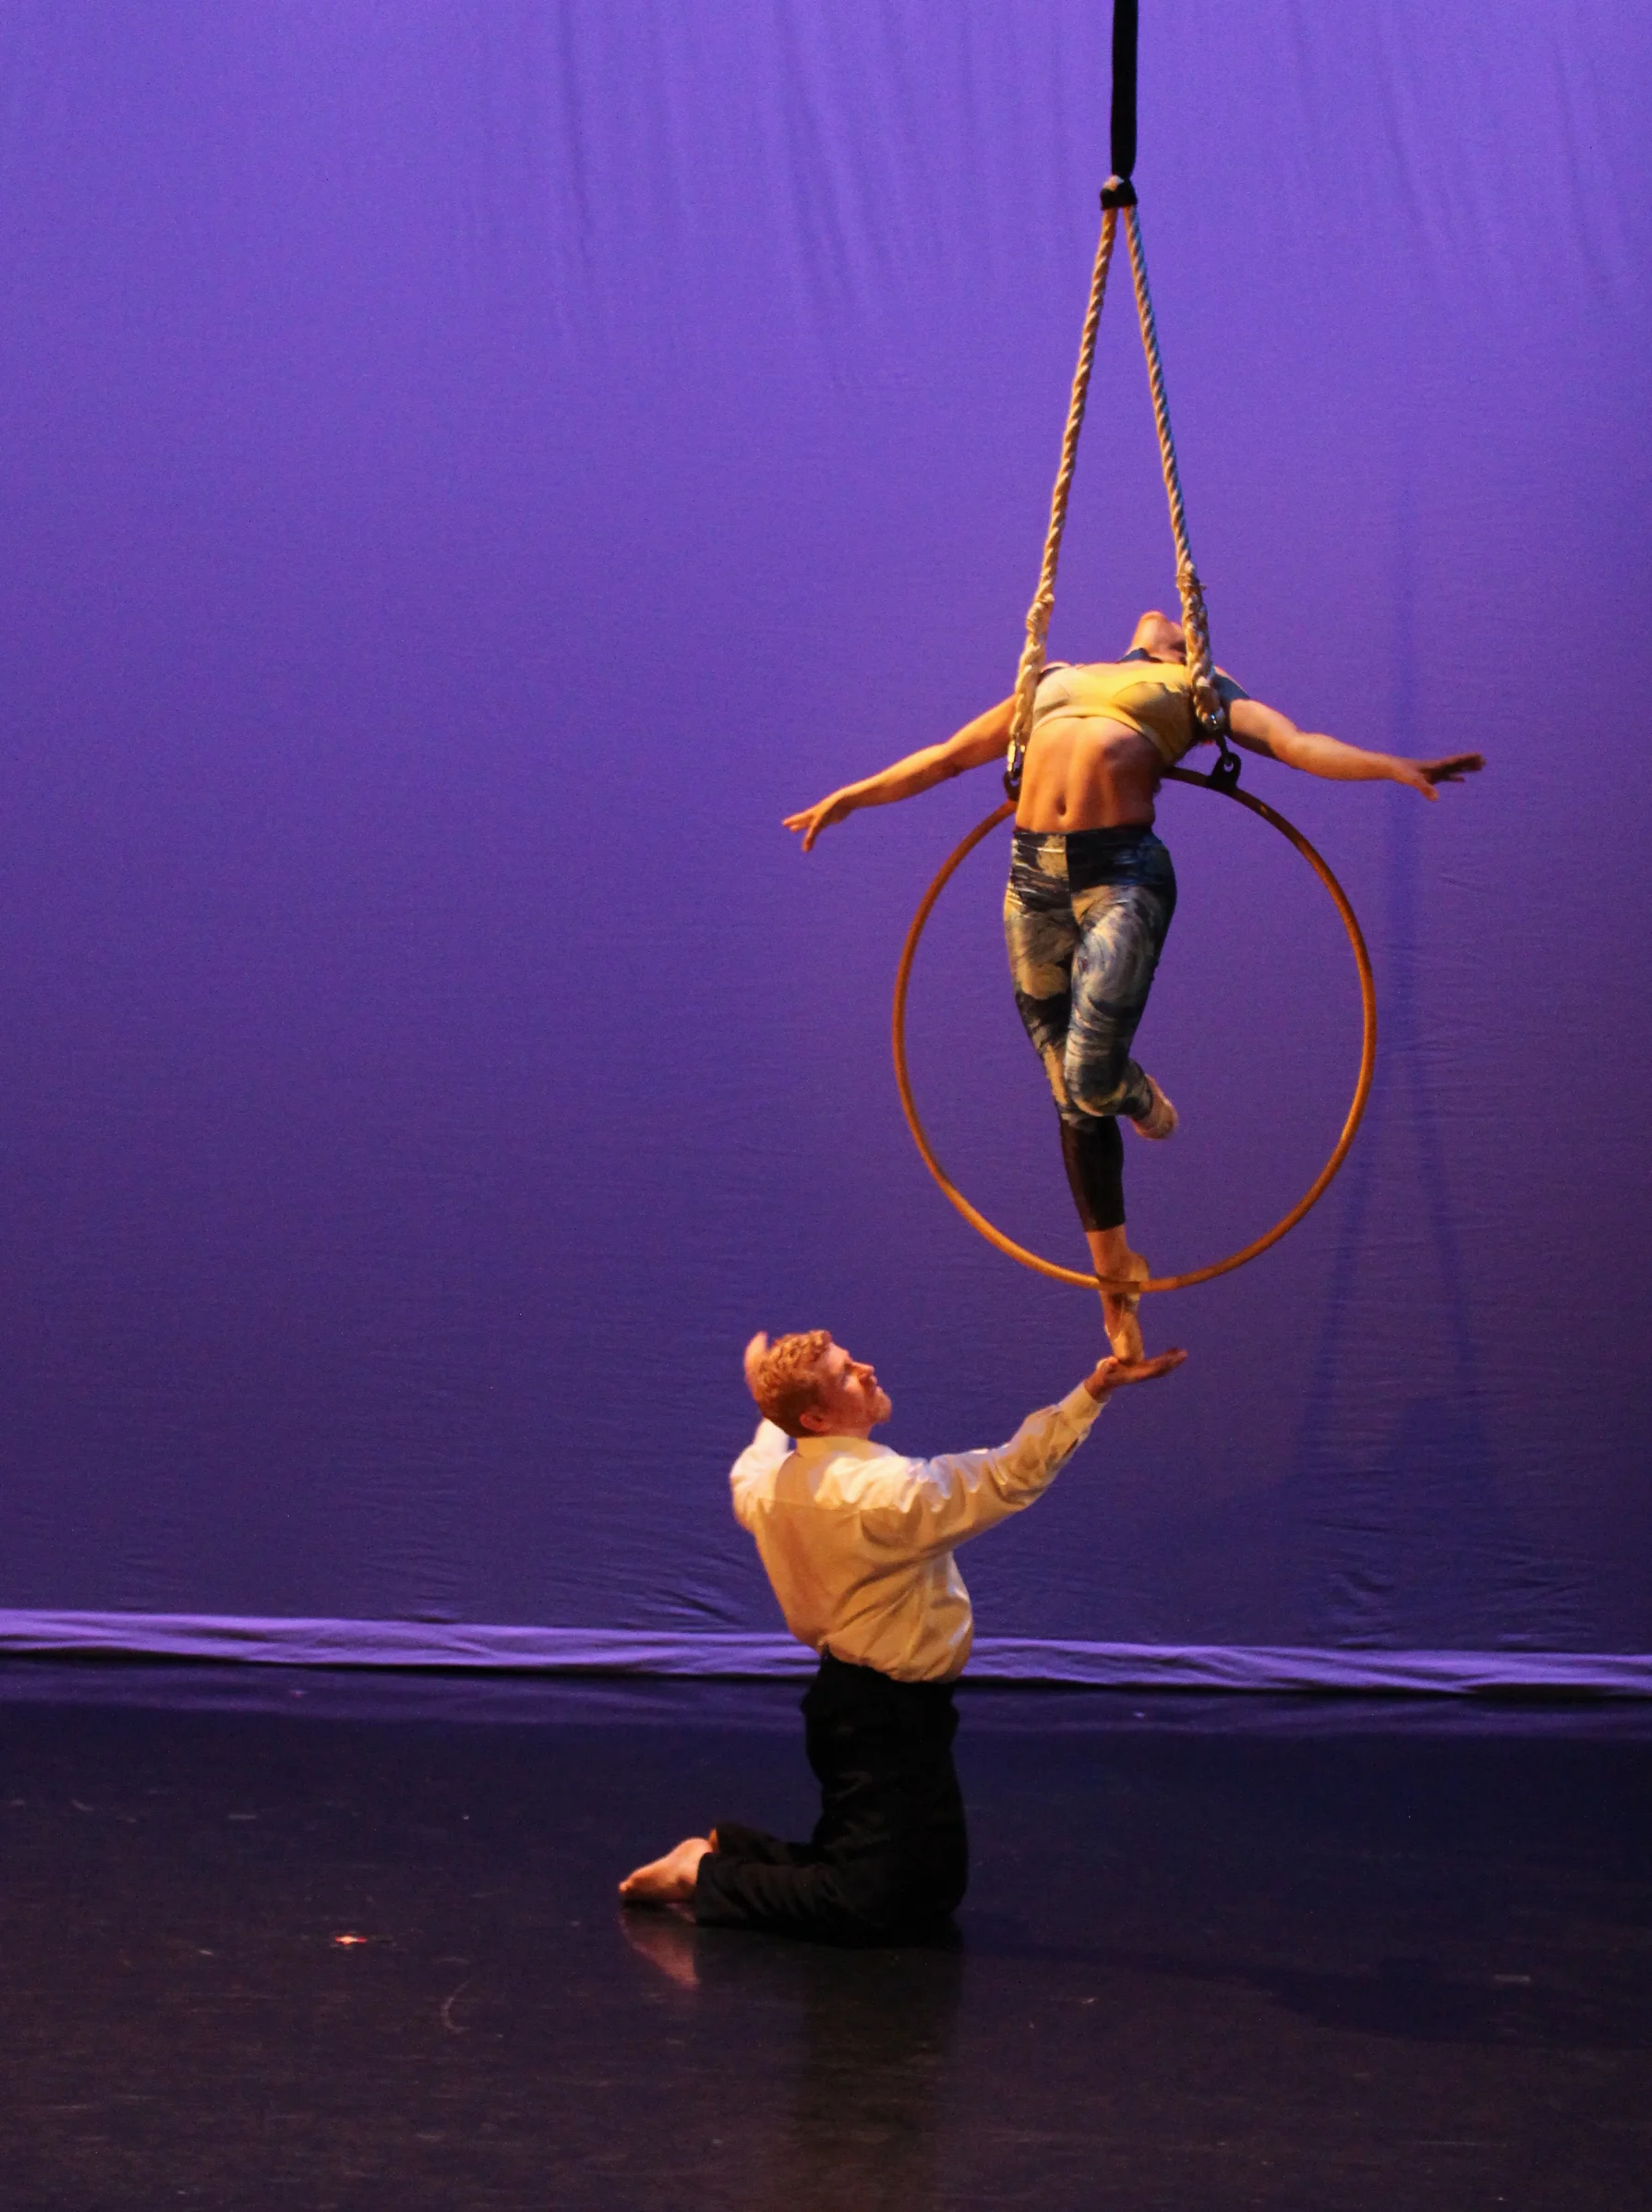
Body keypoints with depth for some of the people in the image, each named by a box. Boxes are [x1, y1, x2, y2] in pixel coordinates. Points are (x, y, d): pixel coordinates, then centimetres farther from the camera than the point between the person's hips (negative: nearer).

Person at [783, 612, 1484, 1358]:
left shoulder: (1200, 689, 16)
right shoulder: (1054, 680, 27)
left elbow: (1298, 744, 2)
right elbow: (946, 757, 33)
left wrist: (1396, 768, -14)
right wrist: (851, 795, 32)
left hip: (1122, 872, -4)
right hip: (1034, 875, 4)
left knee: (1091, 1077, -19)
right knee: (1070, 1097, 6)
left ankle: (1139, 1096, 20)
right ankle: (1112, 1270, 21)